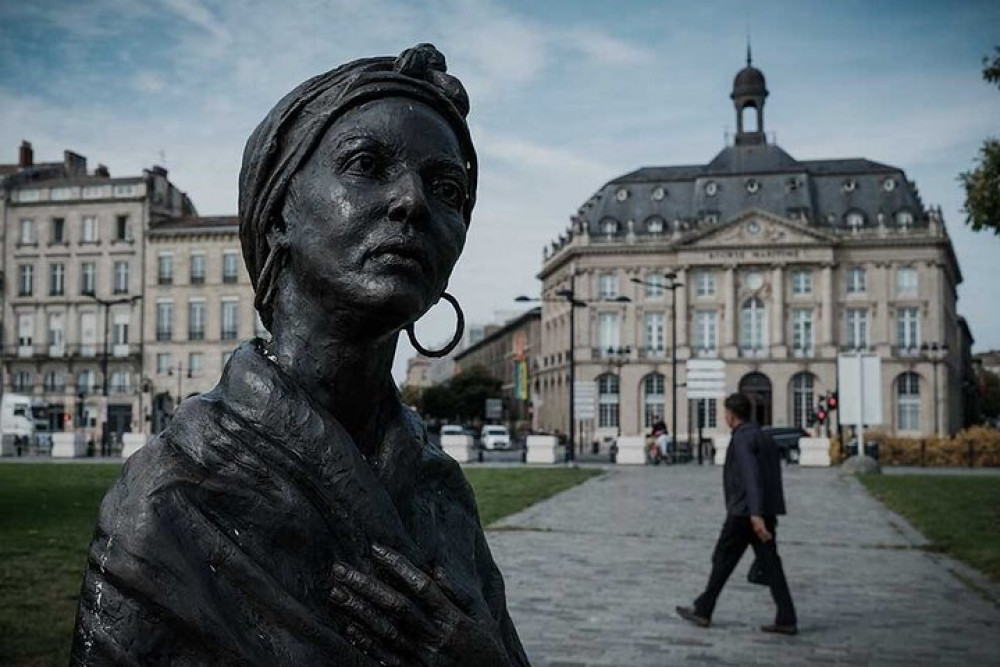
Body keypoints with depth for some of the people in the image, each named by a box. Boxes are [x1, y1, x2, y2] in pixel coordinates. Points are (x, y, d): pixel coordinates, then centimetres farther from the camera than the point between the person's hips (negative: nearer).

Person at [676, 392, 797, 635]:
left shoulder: (742, 439, -12)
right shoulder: (764, 437, 16)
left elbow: (751, 476, -25)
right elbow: (774, 477, 21)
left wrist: (755, 514, -33)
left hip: (744, 513, -8)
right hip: (767, 513, 8)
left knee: (723, 560, 4)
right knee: (770, 565, 5)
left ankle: (703, 611, 15)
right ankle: (786, 620, 1)